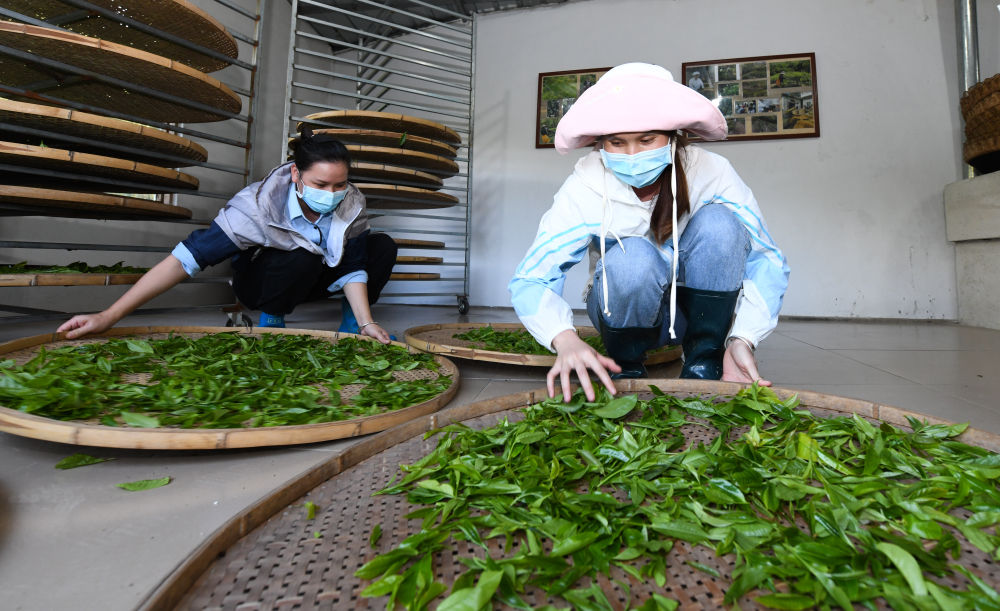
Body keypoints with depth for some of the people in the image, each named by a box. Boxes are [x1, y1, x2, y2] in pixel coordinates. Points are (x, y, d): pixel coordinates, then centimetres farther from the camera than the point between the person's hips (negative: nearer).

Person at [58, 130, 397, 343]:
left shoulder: (350, 204, -23)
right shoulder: (259, 204, -32)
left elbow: (352, 265, -19)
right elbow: (188, 256, -35)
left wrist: (366, 323, -31)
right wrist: (108, 316, -37)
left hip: (315, 279, 4)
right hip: (260, 282, -3)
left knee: (382, 247, -17)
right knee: (302, 259, -38)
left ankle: (353, 323, -2)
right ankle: (271, 322, -11)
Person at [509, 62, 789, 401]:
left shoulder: (711, 173, -18)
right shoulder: (584, 188, -20)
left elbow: (767, 261, -15)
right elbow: (530, 280, -24)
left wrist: (742, 338, -31)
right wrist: (565, 340, -44)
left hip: (700, 308, 2)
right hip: (629, 309, -1)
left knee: (718, 223, -27)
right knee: (631, 259, -35)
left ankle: (703, 364, -14)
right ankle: (625, 370, -9)